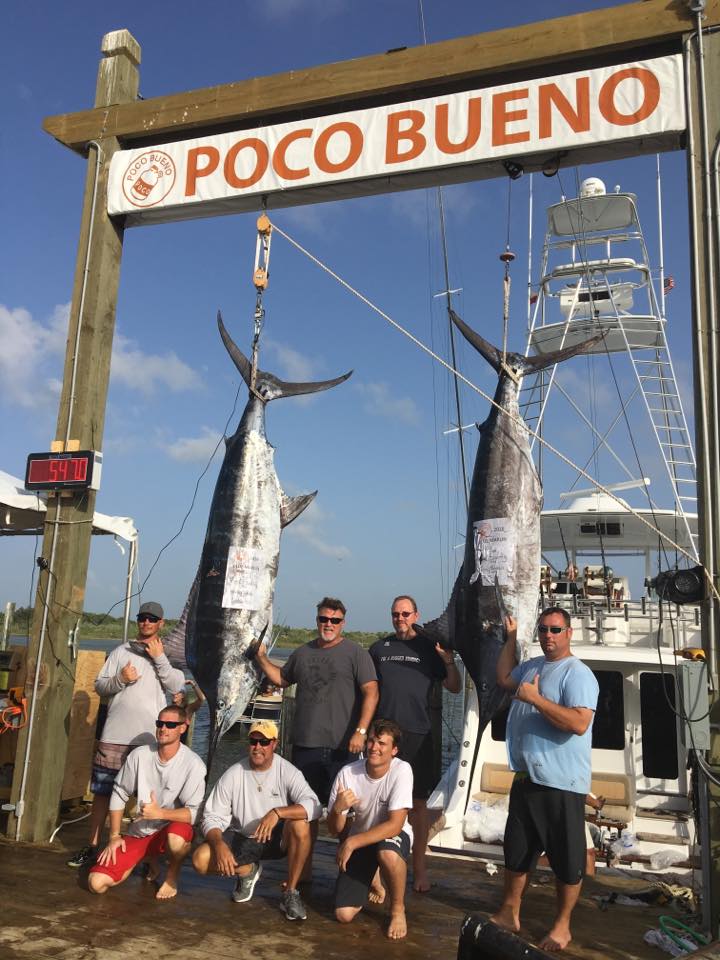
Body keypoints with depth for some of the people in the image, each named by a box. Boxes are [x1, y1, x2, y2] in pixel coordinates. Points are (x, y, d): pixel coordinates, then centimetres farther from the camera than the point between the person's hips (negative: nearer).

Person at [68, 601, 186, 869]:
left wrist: (159, 658, -11)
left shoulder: (167, 656, 8)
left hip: (150, 739, -1)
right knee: (102, 791, 6)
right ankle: (92, 846, 18)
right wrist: (120, 679, -12)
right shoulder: (121, 652, 10)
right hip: (114, 736, 1)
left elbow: (176, 687, -7)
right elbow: (99, 686, 7)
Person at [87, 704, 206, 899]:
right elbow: (119, 794, 4)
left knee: (176, 839, -39)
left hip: (173, 827, -4)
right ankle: (150, 859, 18)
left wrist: (160, 813, -30)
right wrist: (114, 836, 2)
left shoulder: (193, 764, -18)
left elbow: (195, 812, -19)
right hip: (139, 832, 4)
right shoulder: (140, 755, -7)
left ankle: (172, 877, -3)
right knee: (96, 883, -9)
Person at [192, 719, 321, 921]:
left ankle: (290, 894, -13)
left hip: (277, 838, -2)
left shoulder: (287, 772, -15)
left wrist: (277, 812, -41)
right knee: (200, 859, -22)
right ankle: (248, 871, 9)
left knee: (300, 825, -34)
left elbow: (314, 806, -28)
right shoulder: (233, 775, -10)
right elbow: (213, 817, -9)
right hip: (242, 838, 2)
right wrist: (219, 844, -29)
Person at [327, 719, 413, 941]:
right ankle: (369, 880, 26)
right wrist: (338, 808, -34)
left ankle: (398, 909, -8)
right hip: (359, 839, 3)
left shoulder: (401, 770, -25)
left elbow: (395, 825, -29)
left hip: (393, 835, -3)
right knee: (344, 915, -8)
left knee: (388, 854, -39)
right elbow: (335, 830, -11)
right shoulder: (347, 774, -19)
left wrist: (352, 843, -33)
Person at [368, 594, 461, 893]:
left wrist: (449, 662, -16)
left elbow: (455, 688, 2)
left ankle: (419, 869, 20)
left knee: (418, 803, 6)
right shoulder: (379, 648, 9)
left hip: (417, 734, -1)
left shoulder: (430, 648, 4)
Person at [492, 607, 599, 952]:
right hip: (526, 778, 8)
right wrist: (511, 637, 22)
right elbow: (504, 678, 29)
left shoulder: (578, 674, -16)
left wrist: (535, 698, -26)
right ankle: (509, 914, 33)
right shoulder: (532, 666, 10)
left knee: (566, 858, 8)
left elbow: (579, 723, -28)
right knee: (516, 850, 18)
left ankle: (562, 925, 24)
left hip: (561, 784, -8)